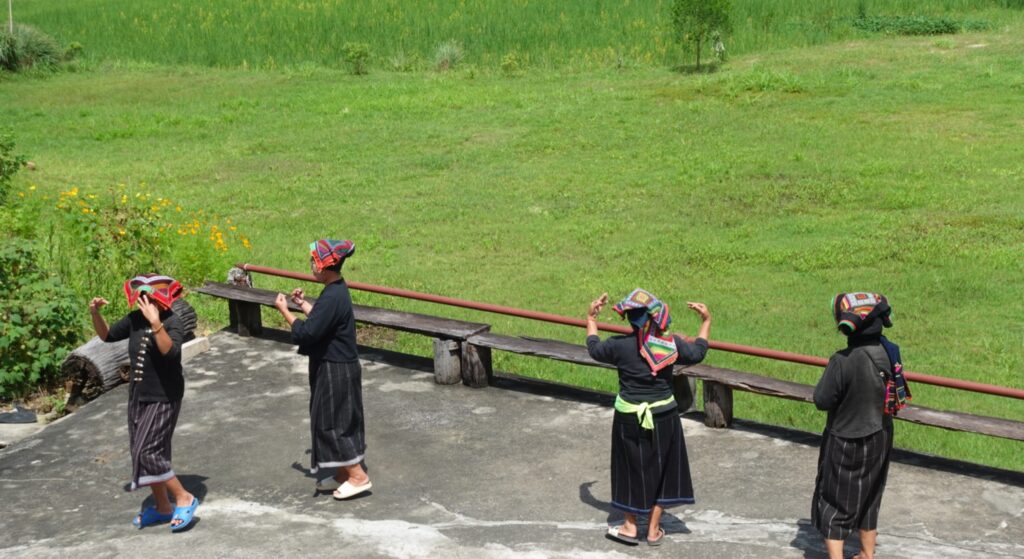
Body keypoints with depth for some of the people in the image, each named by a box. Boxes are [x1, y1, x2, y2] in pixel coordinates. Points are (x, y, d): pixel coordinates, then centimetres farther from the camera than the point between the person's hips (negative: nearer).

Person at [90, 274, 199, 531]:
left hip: (164, 400, -8)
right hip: (138, 397, 8)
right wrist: (95, 313, -4)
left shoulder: (172, 323, -20)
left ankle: (184, 499, 3)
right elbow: (107, 336, 13)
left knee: (147, 453, -13)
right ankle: (162, 507, 28)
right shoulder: (135, 319, -1)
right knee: (141, 453, 13)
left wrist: (155, 322, -49)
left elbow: (170, 352, -38)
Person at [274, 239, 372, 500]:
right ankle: (343, 473, 27)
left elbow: (307, 333, -26)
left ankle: (358, 476, 5)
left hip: (335, 371, -10)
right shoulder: (336, 290, 6)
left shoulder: (332, 297, -25)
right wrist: (303, 303, 15)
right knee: (338, 422, 17)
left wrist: (284, 310, -15)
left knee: (331, 423, -1)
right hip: (336, 367, 10)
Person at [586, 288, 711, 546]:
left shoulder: (620, 345, -16)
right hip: (663, 415, 1)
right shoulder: (671, 344, -12)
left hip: (629, 417, -1)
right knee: (660, 469, 15)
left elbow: (594, 349, 5)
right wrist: (706, 321, 20)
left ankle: (630, 527, 24)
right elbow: (697, 353, 8)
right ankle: (654, 530, 23)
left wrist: (591, 318, 20)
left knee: (631, 469, 14)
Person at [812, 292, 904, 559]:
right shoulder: (890, 353, -9)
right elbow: (899, 393, 5)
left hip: (846, 443, -6)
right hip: (880, 439, 6)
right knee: (869, 500, 22)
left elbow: (822, 400, -19)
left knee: (835, 502, 8)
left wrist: (829, 375, -6)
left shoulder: (842, 361, -28)